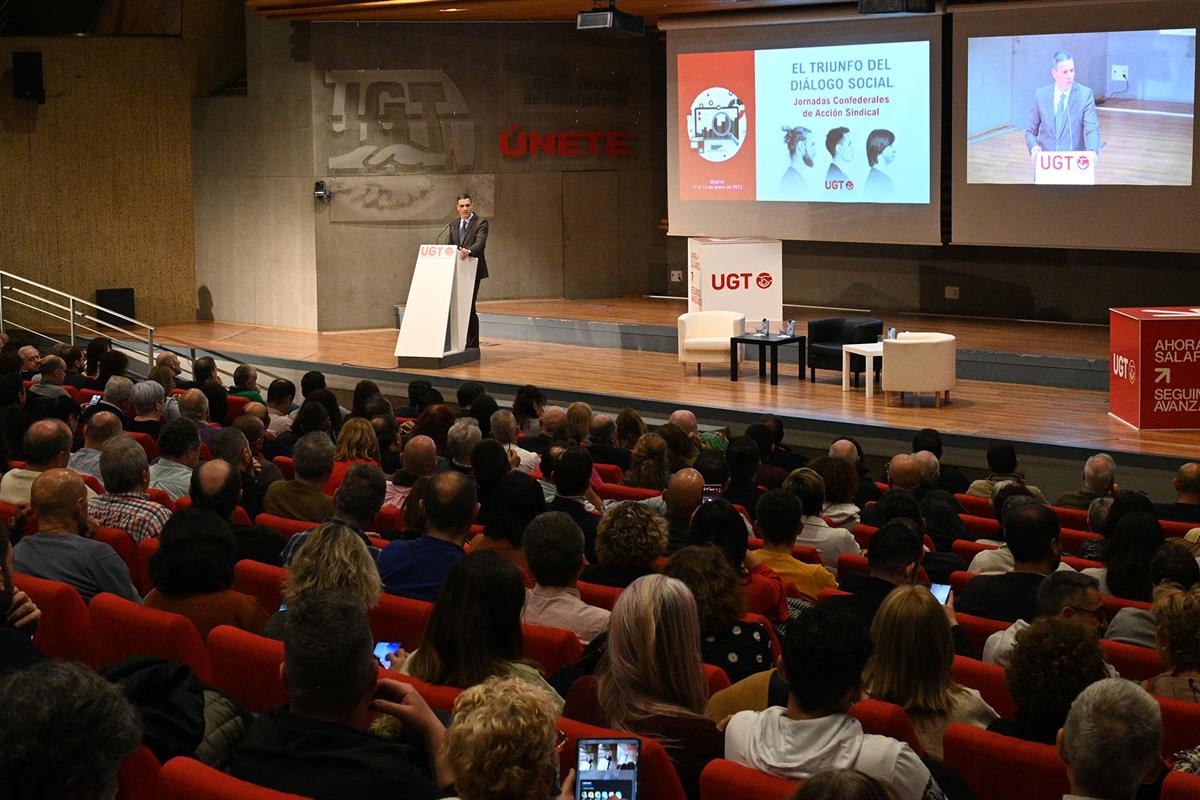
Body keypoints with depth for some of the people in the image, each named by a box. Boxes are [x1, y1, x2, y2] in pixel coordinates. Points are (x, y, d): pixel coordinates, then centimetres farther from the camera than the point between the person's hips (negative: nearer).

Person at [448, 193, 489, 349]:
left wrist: (468, 251, -38)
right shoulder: (454, 225, 16)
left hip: (473, 270, -6)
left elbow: (480, 243, -20)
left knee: (469, 307, -10)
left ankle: (472, 344, -1)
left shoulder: (481, 223, -5)